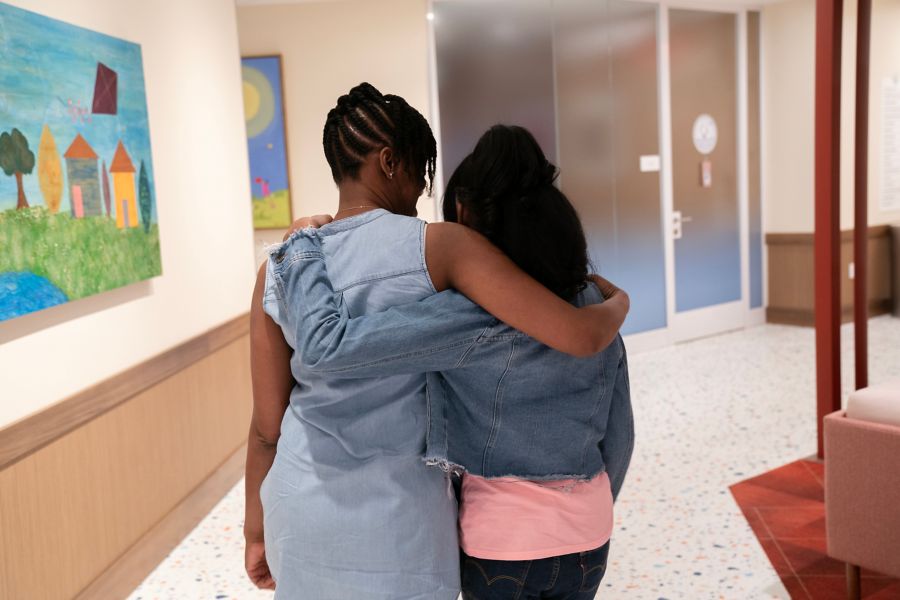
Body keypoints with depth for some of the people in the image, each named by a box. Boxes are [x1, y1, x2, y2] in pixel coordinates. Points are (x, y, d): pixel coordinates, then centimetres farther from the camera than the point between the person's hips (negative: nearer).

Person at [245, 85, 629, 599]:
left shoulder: (279, 269, -2)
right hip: (396, 512, -4)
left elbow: (267, 423, 2)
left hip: (298, 507, 4)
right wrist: (618, 304, 4)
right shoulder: (438, 247, -14)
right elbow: (579, 337, -19)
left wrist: (256, 528, 15)